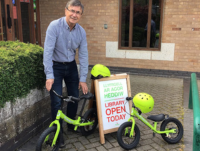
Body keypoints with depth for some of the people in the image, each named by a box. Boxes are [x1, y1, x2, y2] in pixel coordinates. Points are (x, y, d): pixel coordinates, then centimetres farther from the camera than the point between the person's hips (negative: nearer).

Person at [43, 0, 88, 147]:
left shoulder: (81, 32, -6)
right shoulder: (54, 26, -19)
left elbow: (83, 55, -5)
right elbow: (48, 51, -22)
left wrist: (83, 79, -6)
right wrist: (49, 76, -26)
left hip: (71, 66, 4)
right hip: (56, 66, -4)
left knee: (75, 97, 9)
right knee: (57, 102, -5)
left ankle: (71, 124, 33)